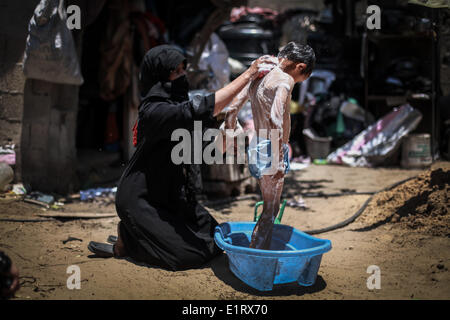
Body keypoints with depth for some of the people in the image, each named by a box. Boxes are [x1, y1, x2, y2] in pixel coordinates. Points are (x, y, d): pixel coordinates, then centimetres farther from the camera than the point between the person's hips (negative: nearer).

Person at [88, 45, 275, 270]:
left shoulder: (176, 103, 5)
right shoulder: (153, 111, -25)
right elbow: (202, 110, -36)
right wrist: (248, 75, -34)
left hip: (172, 194, 9)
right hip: (142, 199, -9)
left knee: (215, 240, 12)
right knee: (190, 255, -11)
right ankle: (125, 240, 7)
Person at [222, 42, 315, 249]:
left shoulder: (257, 78, 13)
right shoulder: (285, 80, -12)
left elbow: (232, 109, 15)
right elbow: (276, 119, -25)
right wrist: (279, 158, -24)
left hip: (256, 147, 9)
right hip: (271, 149, -9)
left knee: (270, 208, 18)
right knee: (270, 211, -3)